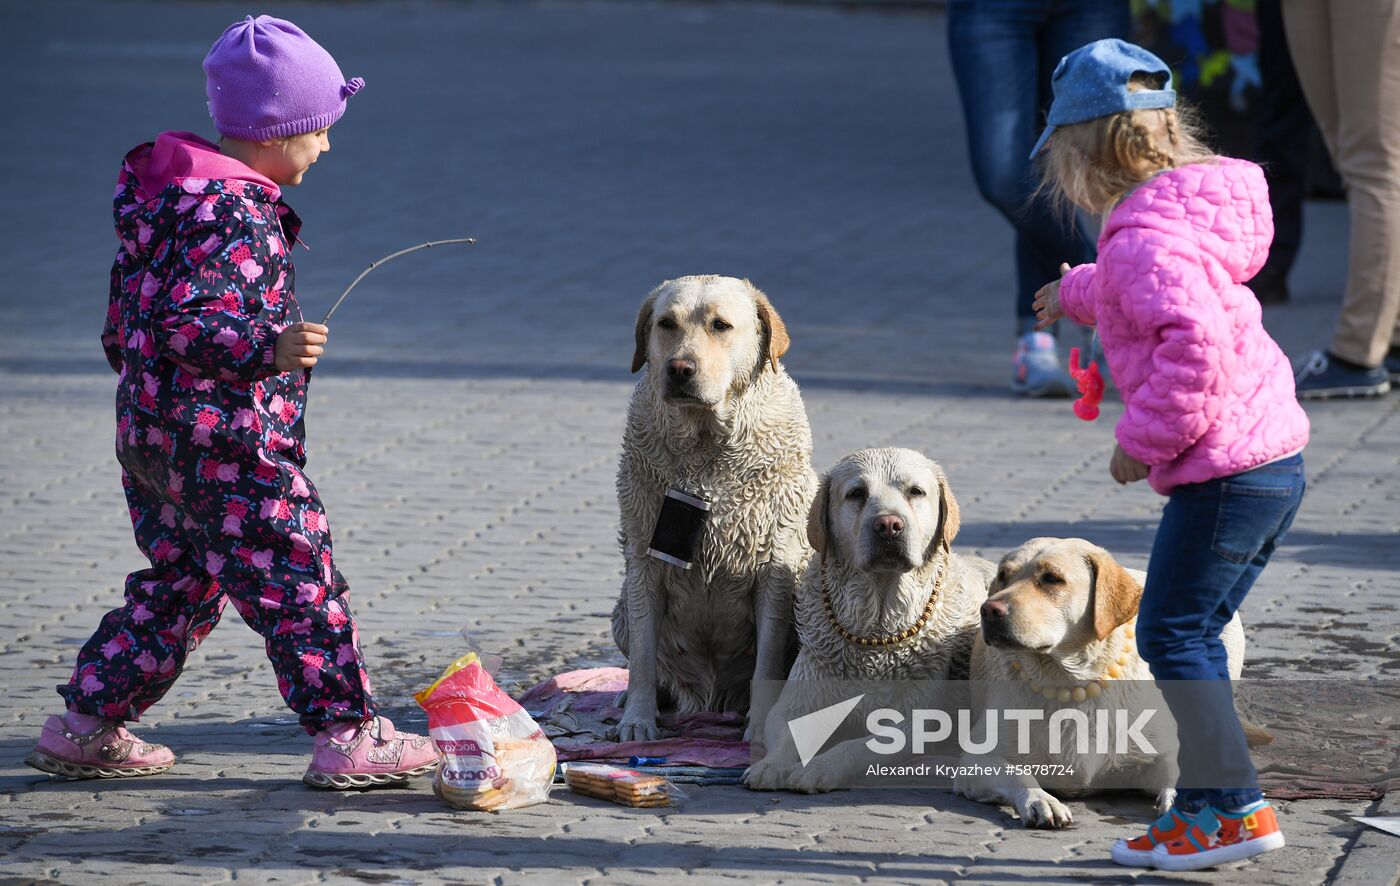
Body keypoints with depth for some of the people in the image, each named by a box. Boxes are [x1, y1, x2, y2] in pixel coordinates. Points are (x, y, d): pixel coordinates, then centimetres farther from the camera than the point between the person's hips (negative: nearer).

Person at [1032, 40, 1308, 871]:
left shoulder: (1144, 238, -16)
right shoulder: (1184, 213, 16)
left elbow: (1196, 339, -31)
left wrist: (1143, 441, -21)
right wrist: (1077, 292, 56)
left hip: (1224, 472, -10)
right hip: (1274, 459, 10)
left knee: (1171, 633, -5)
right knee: (1192, 635, 17)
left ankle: (1236, 806, -6)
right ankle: (1203, 801, 21)